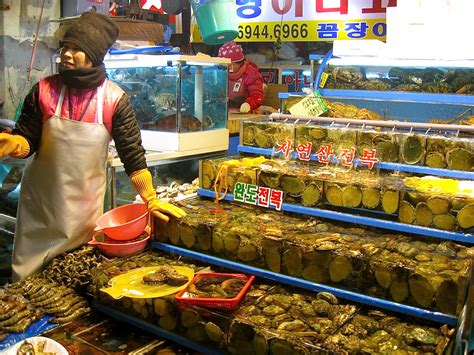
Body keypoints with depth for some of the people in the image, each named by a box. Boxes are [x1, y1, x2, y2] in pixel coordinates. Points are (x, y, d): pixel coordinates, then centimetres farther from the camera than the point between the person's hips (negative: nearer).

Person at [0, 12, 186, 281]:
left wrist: (151, 200, -8)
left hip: (86, 207, -1)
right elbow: (26, 140, -1)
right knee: (27, 278, 10)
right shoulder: (44, 90, -5)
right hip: (40, 203, 1)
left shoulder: (115, 99, -9)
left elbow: (132, 153, -6)